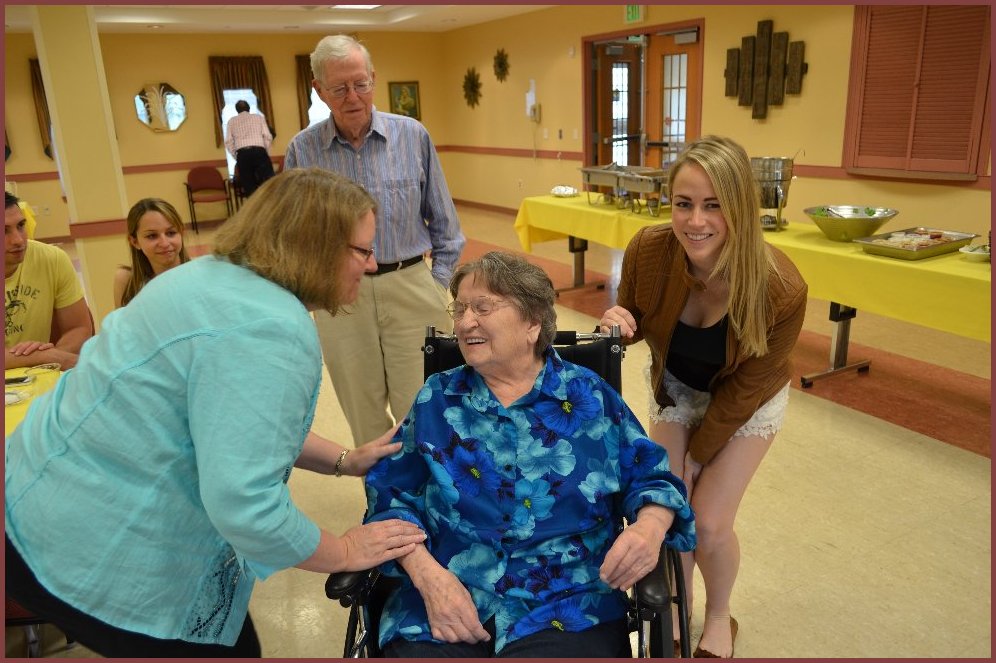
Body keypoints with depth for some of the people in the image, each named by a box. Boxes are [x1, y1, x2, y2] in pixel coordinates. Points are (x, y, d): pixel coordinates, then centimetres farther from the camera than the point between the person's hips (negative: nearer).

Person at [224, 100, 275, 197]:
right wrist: (267, 153, 14)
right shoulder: (259, 117, 17)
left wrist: (236, 157, 15)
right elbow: (268, 137, 6)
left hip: (242, 154, 1)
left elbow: (228, 142, 7)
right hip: (259, 151, -1)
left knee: (249, 187, 3)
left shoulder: (231, 121, 18)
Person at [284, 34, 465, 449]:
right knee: (364, 416, 13)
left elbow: (443, 221, 6)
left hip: (410, 289, -1)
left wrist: (438, 281, 3)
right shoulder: (302, 149, 0)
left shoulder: (413, 136, 0)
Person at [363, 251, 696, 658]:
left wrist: (650, 527, -16)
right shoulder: (437, 399, 8)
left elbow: (650, 478, 6)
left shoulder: (590, 397, 5)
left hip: (567, 610, -1)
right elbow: (392, 496, 4)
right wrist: (426, 573, -12)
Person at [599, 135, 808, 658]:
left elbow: (745, 388, -19)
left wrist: (699, 452, -9)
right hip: (675, 390, 3)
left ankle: (719, 620, 30)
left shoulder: (780, 290, -34)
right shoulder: (648, 251, -29)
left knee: (710, 522, -3)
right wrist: (618, 323, -31)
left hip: (744, 405, -2)